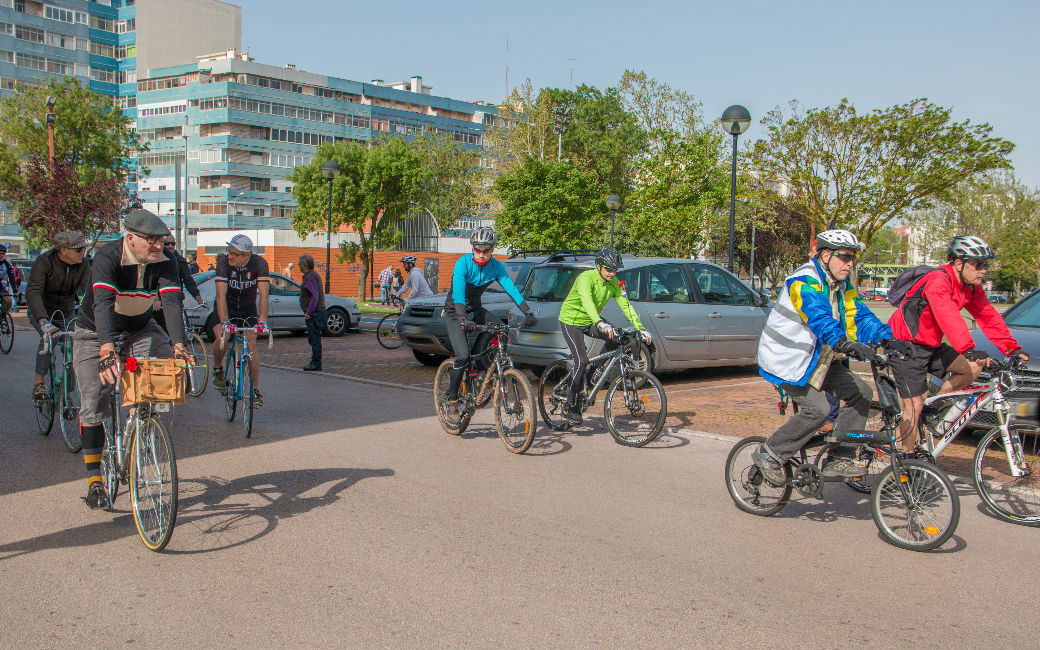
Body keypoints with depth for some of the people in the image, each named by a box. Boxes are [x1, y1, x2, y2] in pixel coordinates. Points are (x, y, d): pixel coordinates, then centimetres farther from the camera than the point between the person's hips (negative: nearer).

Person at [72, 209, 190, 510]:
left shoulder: (165, 262, -17)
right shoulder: (107, 257, -27)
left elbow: (171, 302, -29)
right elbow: (103, 304, -41)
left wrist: (178, 346, -45)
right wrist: (107, 351, -55)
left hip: (139, 330, 3)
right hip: (96, 334, -3)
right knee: (93, 403, -7)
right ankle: (94, 478, 4)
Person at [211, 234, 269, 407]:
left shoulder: (259, 263, -23)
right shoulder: (223, 262, -25)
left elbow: (263, 294, -29)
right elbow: (221, 295, -31)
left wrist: (262, 321, -41)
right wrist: (225, 321, -43)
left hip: (248, 309, 0)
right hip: (226, 308, 0)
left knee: (251, 344, -12)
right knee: (221, 338, -23)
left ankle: (255, 390, -5)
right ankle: (217, 369, 7)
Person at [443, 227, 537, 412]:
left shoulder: (496, 266, -8)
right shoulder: (463, 263, -22)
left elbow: (511, 289, -16)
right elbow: (458, 292, -35)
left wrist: (528, 313, -29)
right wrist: (463, 319, -50)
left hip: (476, 310, 5)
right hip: (456, 311, -5)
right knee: (463, 355, -19)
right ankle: (452, 396, -2)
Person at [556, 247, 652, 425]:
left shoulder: (615, 283, -6)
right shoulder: (586, 278, -27)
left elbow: (626, 305, -9)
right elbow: (587, 301, -44)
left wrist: (641, 329, -21)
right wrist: (600, 323, -60)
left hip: (590, 322, 7)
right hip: (571, 321, -7)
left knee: (616, 338, -16)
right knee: (581, 361, -19)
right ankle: (570, 407, -8)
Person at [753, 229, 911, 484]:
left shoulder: (842, 283, 7)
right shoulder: (804, 281, -21)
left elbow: (859, 316, -1)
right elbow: (820, 319, -37)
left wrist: (888, 338, -18)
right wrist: (846, 344, -52)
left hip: (817, 360, 9)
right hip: (787, 359, -9)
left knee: (861, 392, -1)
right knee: (817, 408, -22)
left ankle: (838, 460, 5)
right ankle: (769, 454, -4)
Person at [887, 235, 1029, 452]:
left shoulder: (971, 288, 4)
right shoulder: (938, 280, -24)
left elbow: (988, 317, 2)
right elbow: (948, 317, -38)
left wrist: (1012, 349, -8)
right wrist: (969, 350, -48)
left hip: (931, 345, 9)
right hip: (906, 345, -9)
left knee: (973, 367, -6)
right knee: (914, 405, -10)